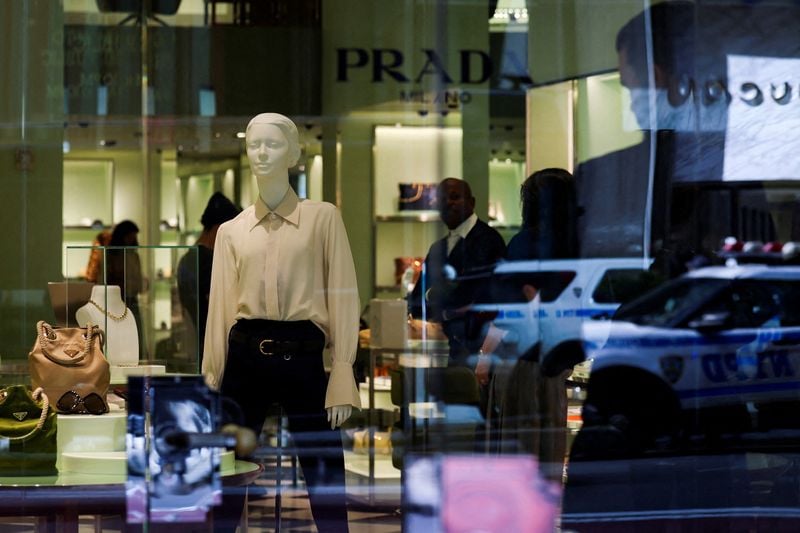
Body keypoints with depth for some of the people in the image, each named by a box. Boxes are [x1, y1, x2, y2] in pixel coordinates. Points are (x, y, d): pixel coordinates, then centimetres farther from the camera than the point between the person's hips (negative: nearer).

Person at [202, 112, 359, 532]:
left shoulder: (323, 217, 4)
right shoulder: (231, 230, 11)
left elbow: (343, 299, -1)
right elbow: (220, 307, 11)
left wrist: (342, 382, -9)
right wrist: (211, 383, 6)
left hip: (302, 357, -2)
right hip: (246, 357, 3)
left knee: (325, 485, -2)